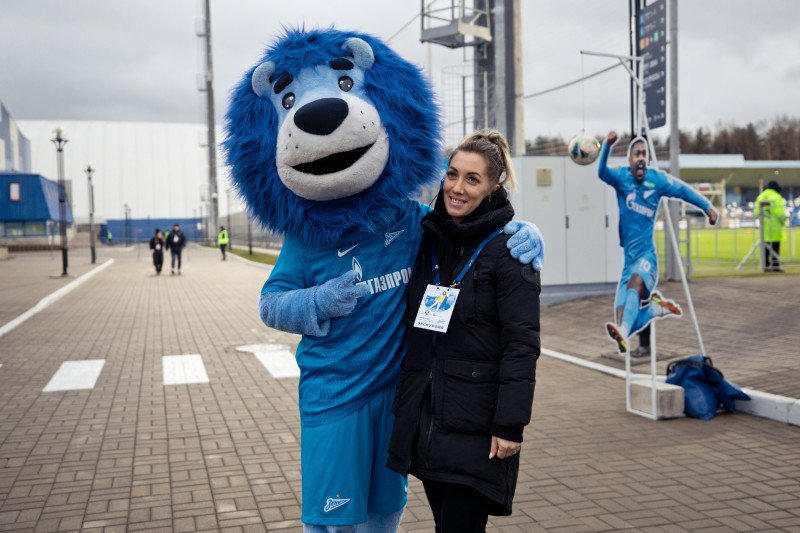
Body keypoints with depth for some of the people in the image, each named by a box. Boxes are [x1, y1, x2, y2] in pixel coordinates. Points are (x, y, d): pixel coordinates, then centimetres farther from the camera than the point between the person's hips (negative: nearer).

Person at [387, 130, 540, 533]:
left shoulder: (509, 249, -11)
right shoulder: (428, 240, 8)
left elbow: (522, 345, -14)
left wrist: (509, 424, -17)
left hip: (475, 423, -6)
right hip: (423, 416, 6)